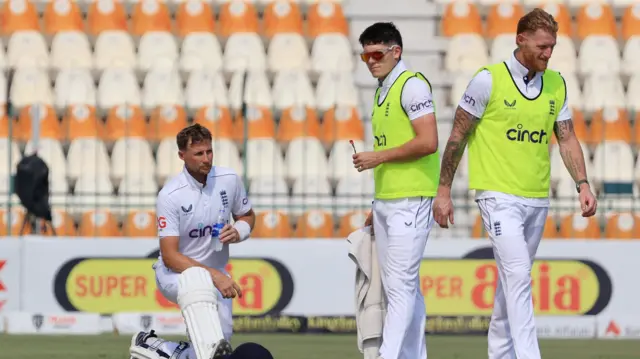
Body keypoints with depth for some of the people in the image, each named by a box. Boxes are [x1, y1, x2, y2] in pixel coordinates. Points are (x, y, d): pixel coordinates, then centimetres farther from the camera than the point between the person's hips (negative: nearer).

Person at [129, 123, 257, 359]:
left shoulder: (229, 180, -5)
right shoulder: (170, 196, -18)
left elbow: (248, 216, 14)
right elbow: (170, 256, -21)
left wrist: (238, 232, -11)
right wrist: (214, 275, -32)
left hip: (216, 276, 5)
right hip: (174, 274, -5)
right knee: (198, 278, -42)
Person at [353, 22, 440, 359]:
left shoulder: (412, 85, -10)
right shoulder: (382, 90, 18)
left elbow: (427, 142, -19)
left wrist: (378, 157, -14)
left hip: (410, 201, -10)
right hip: (387, 201, 10)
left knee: (401, 286, -13)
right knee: (402, 287, 10)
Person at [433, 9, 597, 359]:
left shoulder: (556, 85, 8)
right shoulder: (488, 80, -8)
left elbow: (567, 139, 11)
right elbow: (457, 136, -3)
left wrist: (582, 185, -4)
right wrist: (443, 191, -2)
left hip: (537, 199, 6)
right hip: (499, 196, -6)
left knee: (512, 280, 14)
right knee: (518, 277, -17)